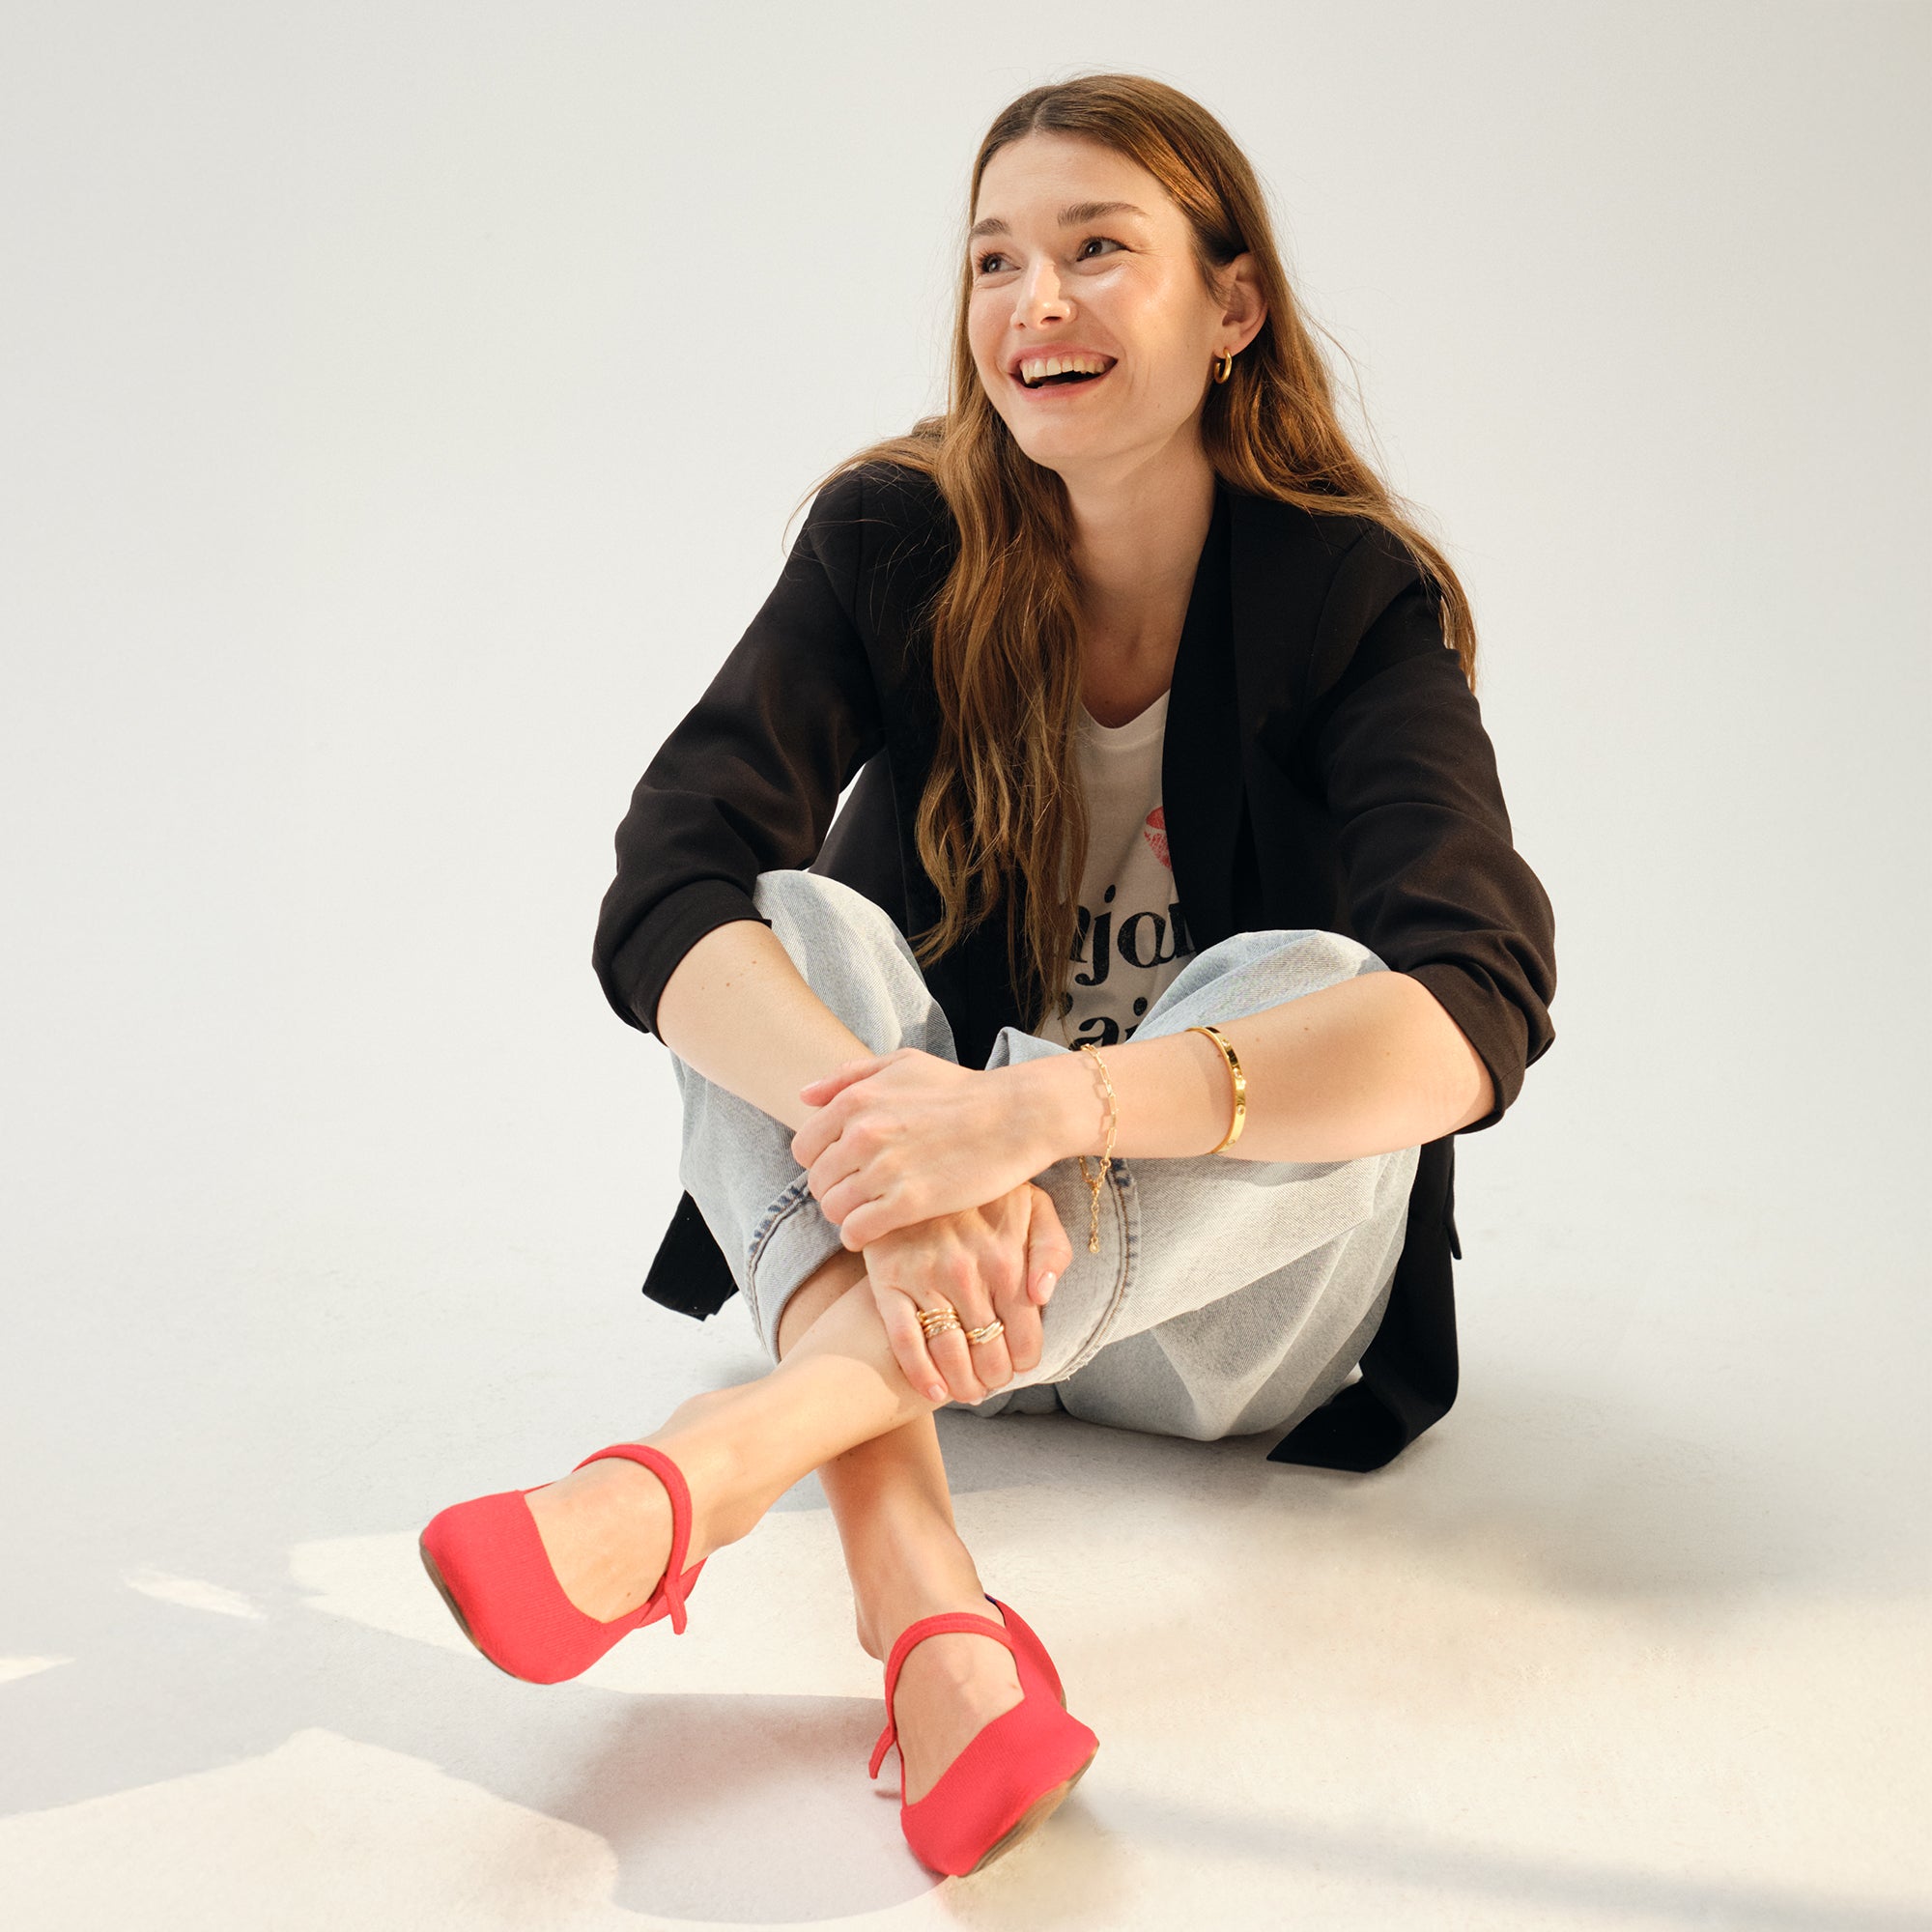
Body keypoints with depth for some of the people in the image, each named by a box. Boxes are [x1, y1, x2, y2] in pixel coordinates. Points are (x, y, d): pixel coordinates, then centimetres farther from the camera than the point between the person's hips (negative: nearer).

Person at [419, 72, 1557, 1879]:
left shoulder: (1355, 597, -13)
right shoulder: (894, 544, -7)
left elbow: (1477, 1010, -30)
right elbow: (660, 899, -21)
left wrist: (1047, 1105, -44)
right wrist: (898, 1135, -41)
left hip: (1232, 1303, -1)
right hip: (921, 1258, 2)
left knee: (1310, 984, -30)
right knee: (797, 924, -25)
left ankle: (710, 1459, -44)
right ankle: (936, 1638, -46)